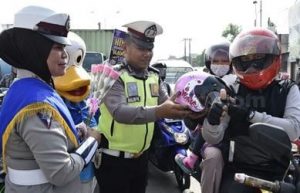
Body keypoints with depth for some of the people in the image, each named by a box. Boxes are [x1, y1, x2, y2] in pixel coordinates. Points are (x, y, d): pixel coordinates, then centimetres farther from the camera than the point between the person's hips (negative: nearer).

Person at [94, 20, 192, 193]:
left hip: (141, 156, 7)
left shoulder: (154, 76, 5)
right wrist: (157, 112, -45)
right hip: (114, 159, -6)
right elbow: (119, 112, -32)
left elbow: (167, 103, 2)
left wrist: (186, 108, -20)